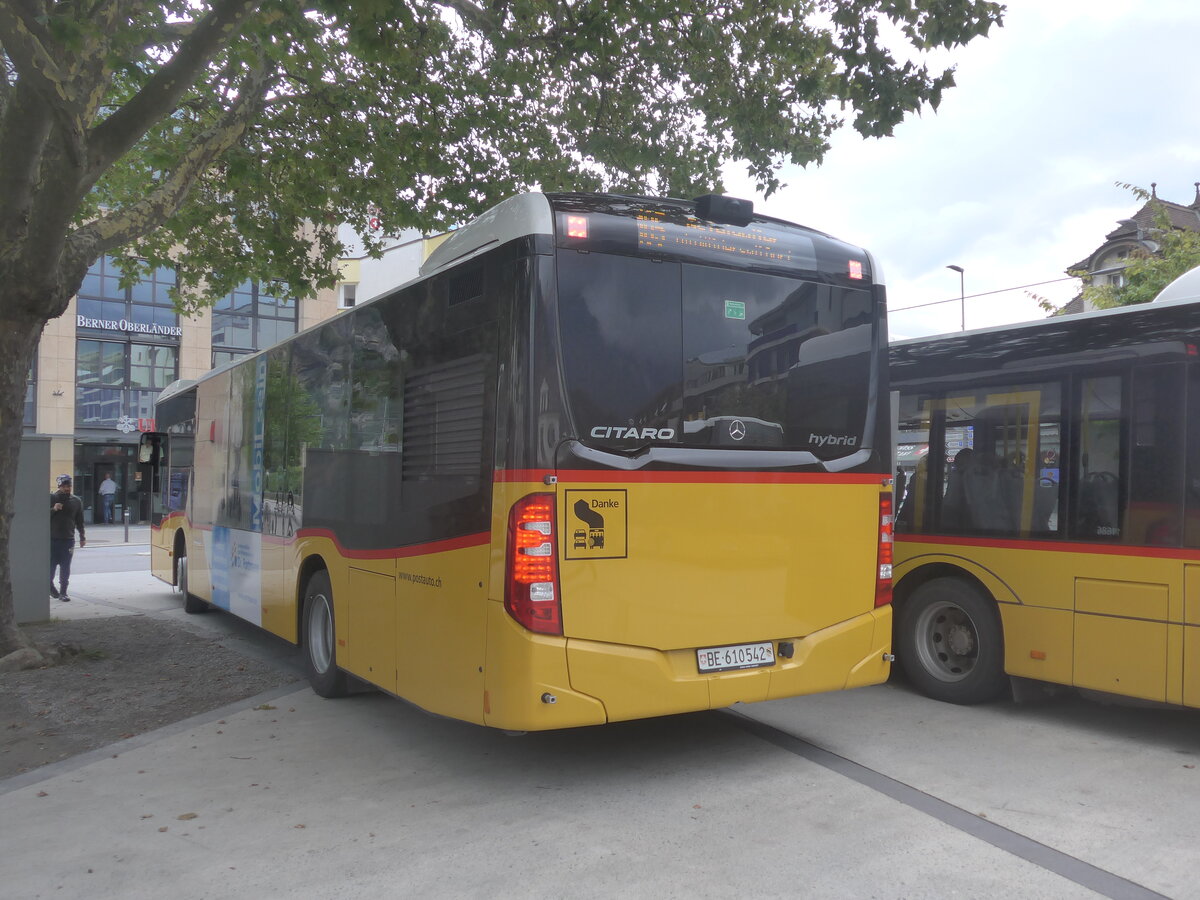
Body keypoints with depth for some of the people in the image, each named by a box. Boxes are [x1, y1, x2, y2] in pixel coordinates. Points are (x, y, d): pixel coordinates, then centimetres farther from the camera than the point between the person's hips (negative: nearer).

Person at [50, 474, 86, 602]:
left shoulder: (76, 501, 8)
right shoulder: (51, 498, 1)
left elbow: (79, 521, 13)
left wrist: (82, 537, 11)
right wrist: (53, 509, -18)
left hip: (68, 539, 2)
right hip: (51, 538, -2)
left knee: (65, 567, 2)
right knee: (51, 565, 1)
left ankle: (63, 592, 9)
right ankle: (50, 585, 26)